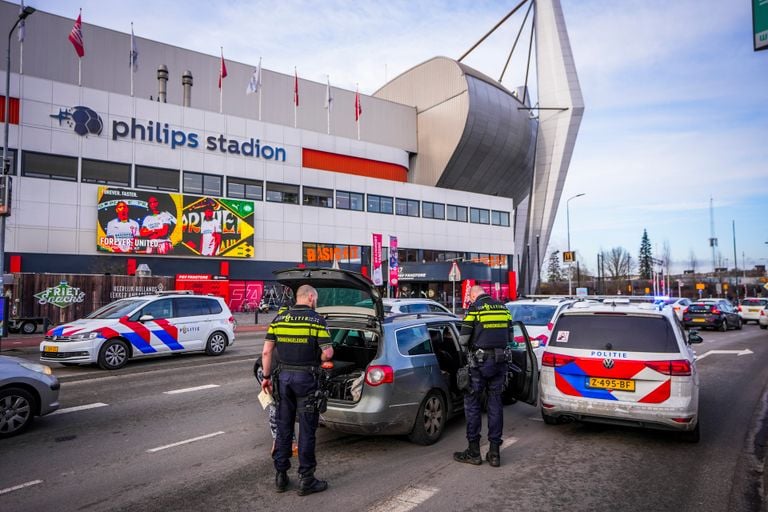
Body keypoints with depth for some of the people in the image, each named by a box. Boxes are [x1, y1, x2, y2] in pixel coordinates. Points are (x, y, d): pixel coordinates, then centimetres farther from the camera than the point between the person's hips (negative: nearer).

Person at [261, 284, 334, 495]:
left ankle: (280, 476, 22)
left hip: (284, 376, 4)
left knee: (283, 428, 14)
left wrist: (266, 377, 11)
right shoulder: (316, 320, -9)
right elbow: (327, 354, -13)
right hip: (306, 378, -4)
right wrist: (328, 352, 10)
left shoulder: (278, 319, 4)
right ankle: (306, 480, 11)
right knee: (306, 430, 4)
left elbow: (266, 352, 3)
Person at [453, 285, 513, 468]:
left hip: (480, 362, -5)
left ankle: (474, 451, 10)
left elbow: (463, 339, -10)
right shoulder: (503, 308, 9)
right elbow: (509, 337, 14)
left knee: (472, 403, 6)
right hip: (500, 361, 5)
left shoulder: (474, 308, -8)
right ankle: (494, 452, 14)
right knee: (495, 404, 10)